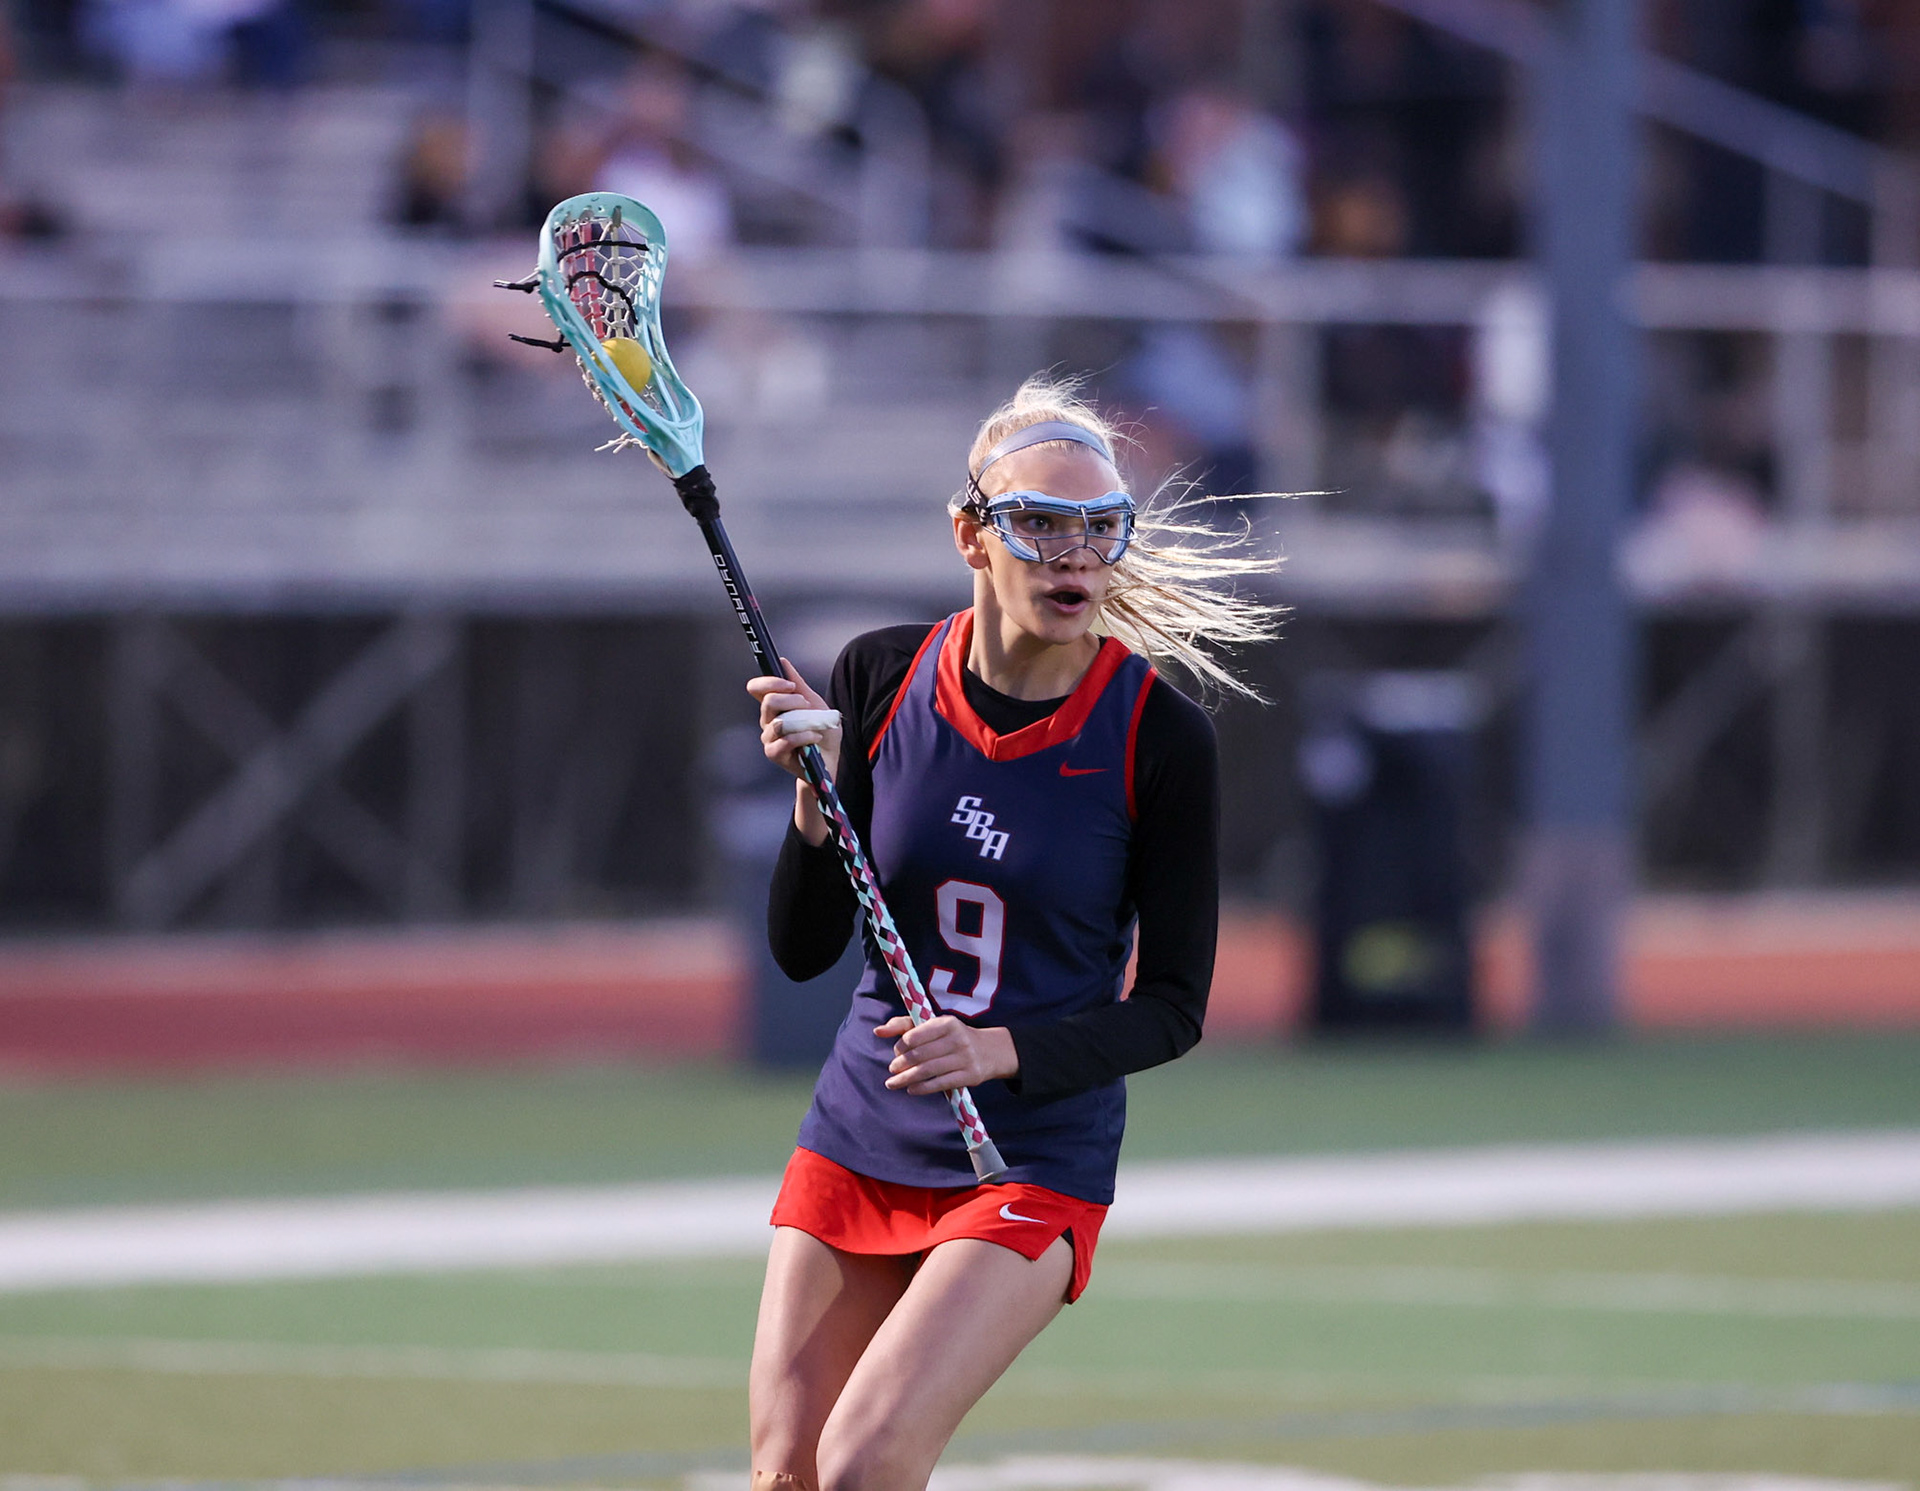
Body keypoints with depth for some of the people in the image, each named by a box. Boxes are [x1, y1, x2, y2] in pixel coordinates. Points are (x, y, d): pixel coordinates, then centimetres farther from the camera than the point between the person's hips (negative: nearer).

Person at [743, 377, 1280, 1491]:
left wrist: (1004, 1049, -23)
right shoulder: (880, 680, -4)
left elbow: (1174, 1005, -7)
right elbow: (803, 950, -1)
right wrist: (818, 791, -19)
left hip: (1036, 1160, -4)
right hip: (858, 1141, 4)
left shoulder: (1161, 737, -13)